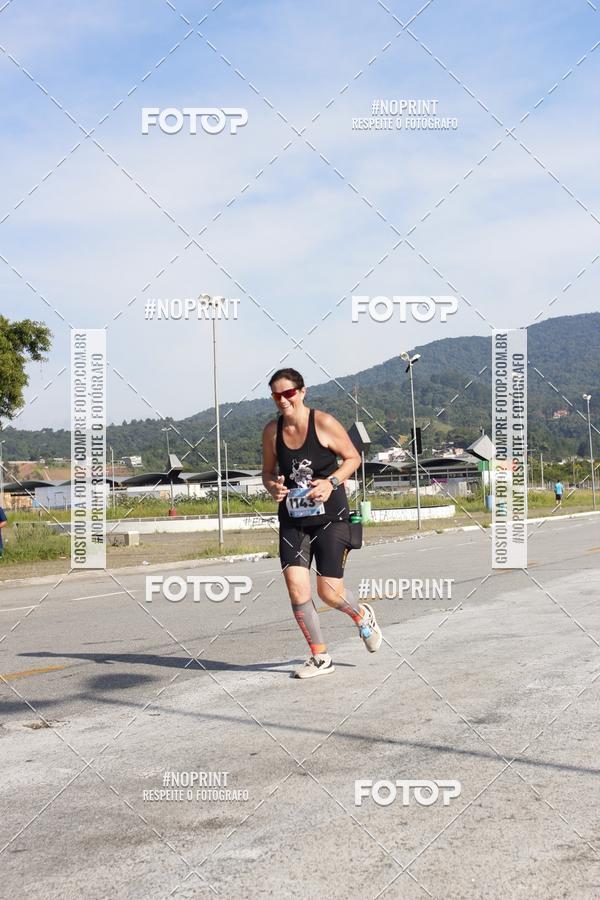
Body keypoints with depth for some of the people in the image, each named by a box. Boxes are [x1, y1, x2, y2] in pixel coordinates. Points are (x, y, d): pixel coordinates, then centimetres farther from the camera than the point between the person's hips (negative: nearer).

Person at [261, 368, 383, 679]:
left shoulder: (324, 423, -10)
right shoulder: (272, 431, 1)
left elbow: (353, 458, -1)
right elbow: (268, 471, 14)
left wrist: (331, 482, -17)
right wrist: (273, 487, -8)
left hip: (330, 517, -3)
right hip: (292, 521, 4)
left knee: (329, 593, -4)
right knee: (296, 588, -9)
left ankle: (362, 616, 33)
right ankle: (320, 657, 9)